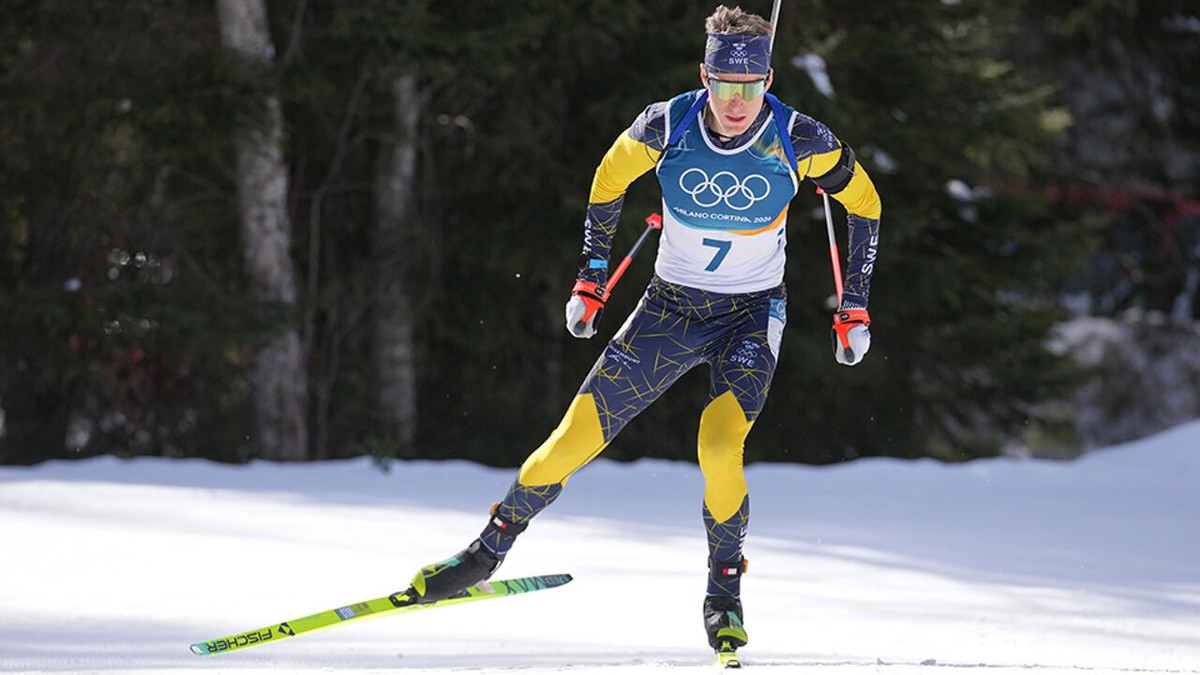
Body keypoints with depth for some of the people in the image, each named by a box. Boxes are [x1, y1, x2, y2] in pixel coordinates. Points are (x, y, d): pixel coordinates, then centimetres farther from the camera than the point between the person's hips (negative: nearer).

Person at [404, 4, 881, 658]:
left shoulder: (798, 139, -19)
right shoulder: (665, 126, -17)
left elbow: (862, 203, -1)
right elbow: (609, 180, 5)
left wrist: (854, 308, 0)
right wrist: (591, 278, 6)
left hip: (751, 315, -2)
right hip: (669, 306, 2)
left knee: (718, 448, -26)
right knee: (574, 439, -4)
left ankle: (724, 591, -4)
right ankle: (487, 550, 18)